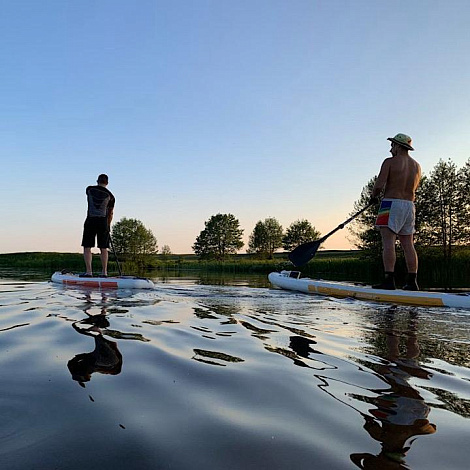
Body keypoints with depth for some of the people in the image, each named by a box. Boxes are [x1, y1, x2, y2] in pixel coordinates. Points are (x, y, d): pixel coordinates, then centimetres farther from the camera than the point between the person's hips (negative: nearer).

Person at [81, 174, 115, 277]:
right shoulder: (110, 195, 5)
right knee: (103, 248, 6)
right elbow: (110, 213, 9)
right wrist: (108, 226, 20)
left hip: (90, 221, -1)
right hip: (103, 222, 1)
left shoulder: (89, 189, 7)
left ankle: (89, 271, -3)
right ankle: (104, 272, 7)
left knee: (87, 247, 3)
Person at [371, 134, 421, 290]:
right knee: (408, 244, 7)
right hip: (410, 206, 7)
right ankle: (412, 281, 7)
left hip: (392, 204, -7)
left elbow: (379, 185, -13)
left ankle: (389, 280, -17)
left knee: (388, 242, -11)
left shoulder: (390, 162, -5)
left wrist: (373, 195, 5)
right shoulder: (417, 166, 16)